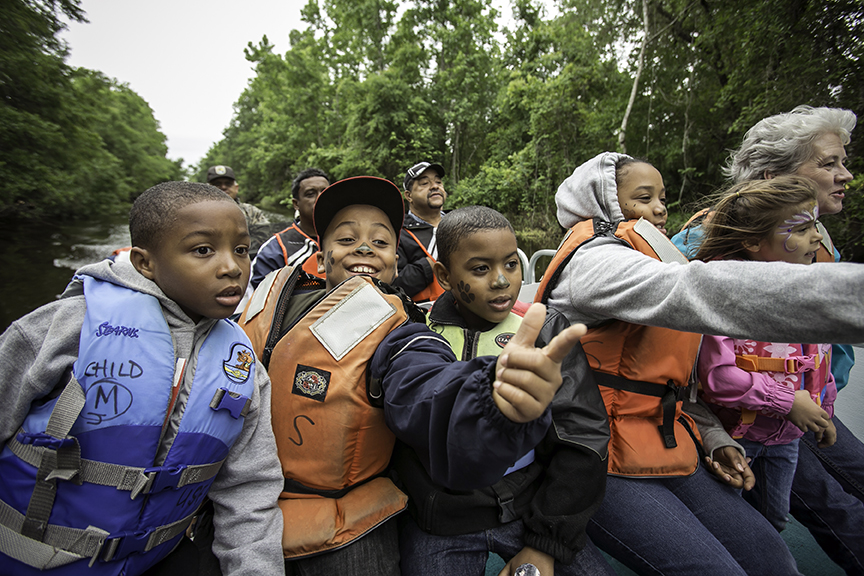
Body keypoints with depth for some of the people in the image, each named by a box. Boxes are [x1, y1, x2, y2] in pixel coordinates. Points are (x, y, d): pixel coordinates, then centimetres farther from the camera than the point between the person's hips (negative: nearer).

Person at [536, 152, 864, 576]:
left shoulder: (643, 259, 17)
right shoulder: (592, 260, -15)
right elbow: (701, 293, -35)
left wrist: (713, 438, 12)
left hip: (667, 453, 9)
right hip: (605, 464, -9)